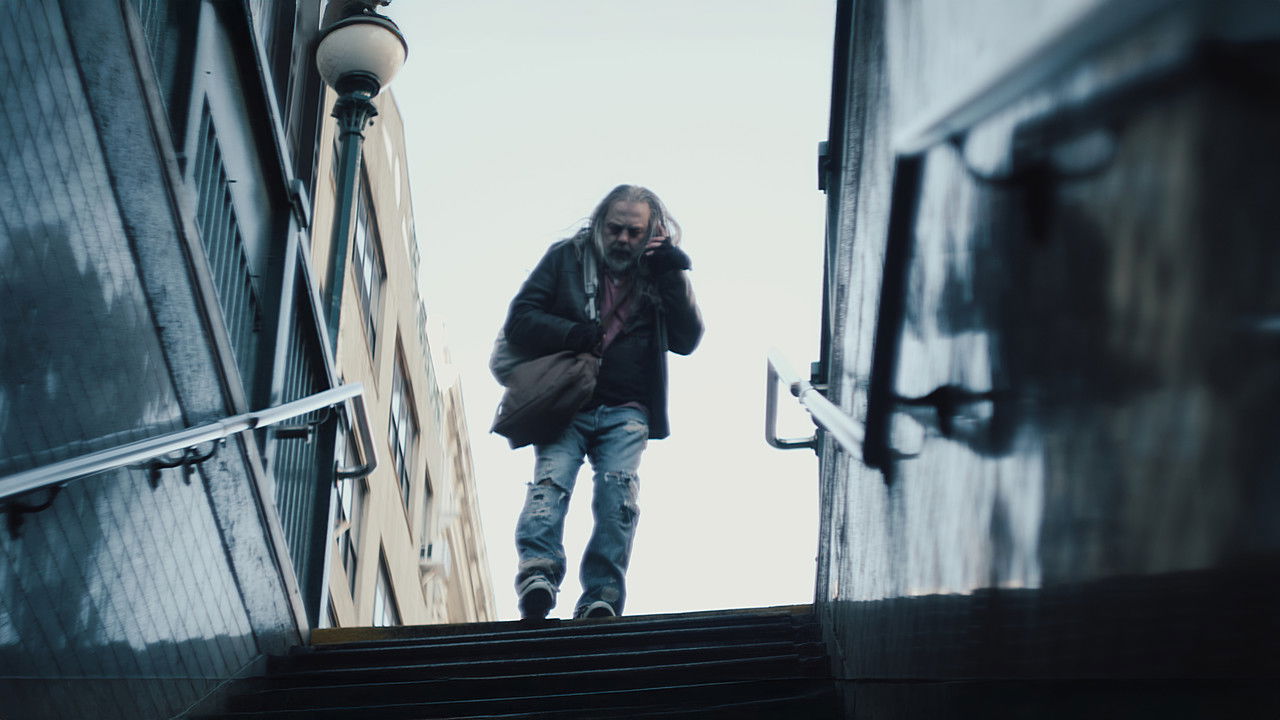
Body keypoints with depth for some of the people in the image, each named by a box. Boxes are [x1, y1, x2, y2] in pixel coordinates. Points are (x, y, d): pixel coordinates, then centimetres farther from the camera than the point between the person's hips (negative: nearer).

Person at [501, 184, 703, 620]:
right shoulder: (567, 258, 15)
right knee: (551, 478, -25)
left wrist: (675, 274, -1)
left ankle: (600, 601, -31)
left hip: (625, 413, 1)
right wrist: (574, 335, -7)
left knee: (618, 491, -22)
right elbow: (518, 322, 8)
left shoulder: (659, 274, 18)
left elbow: (687, 340, 7)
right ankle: (537, 577, -42)